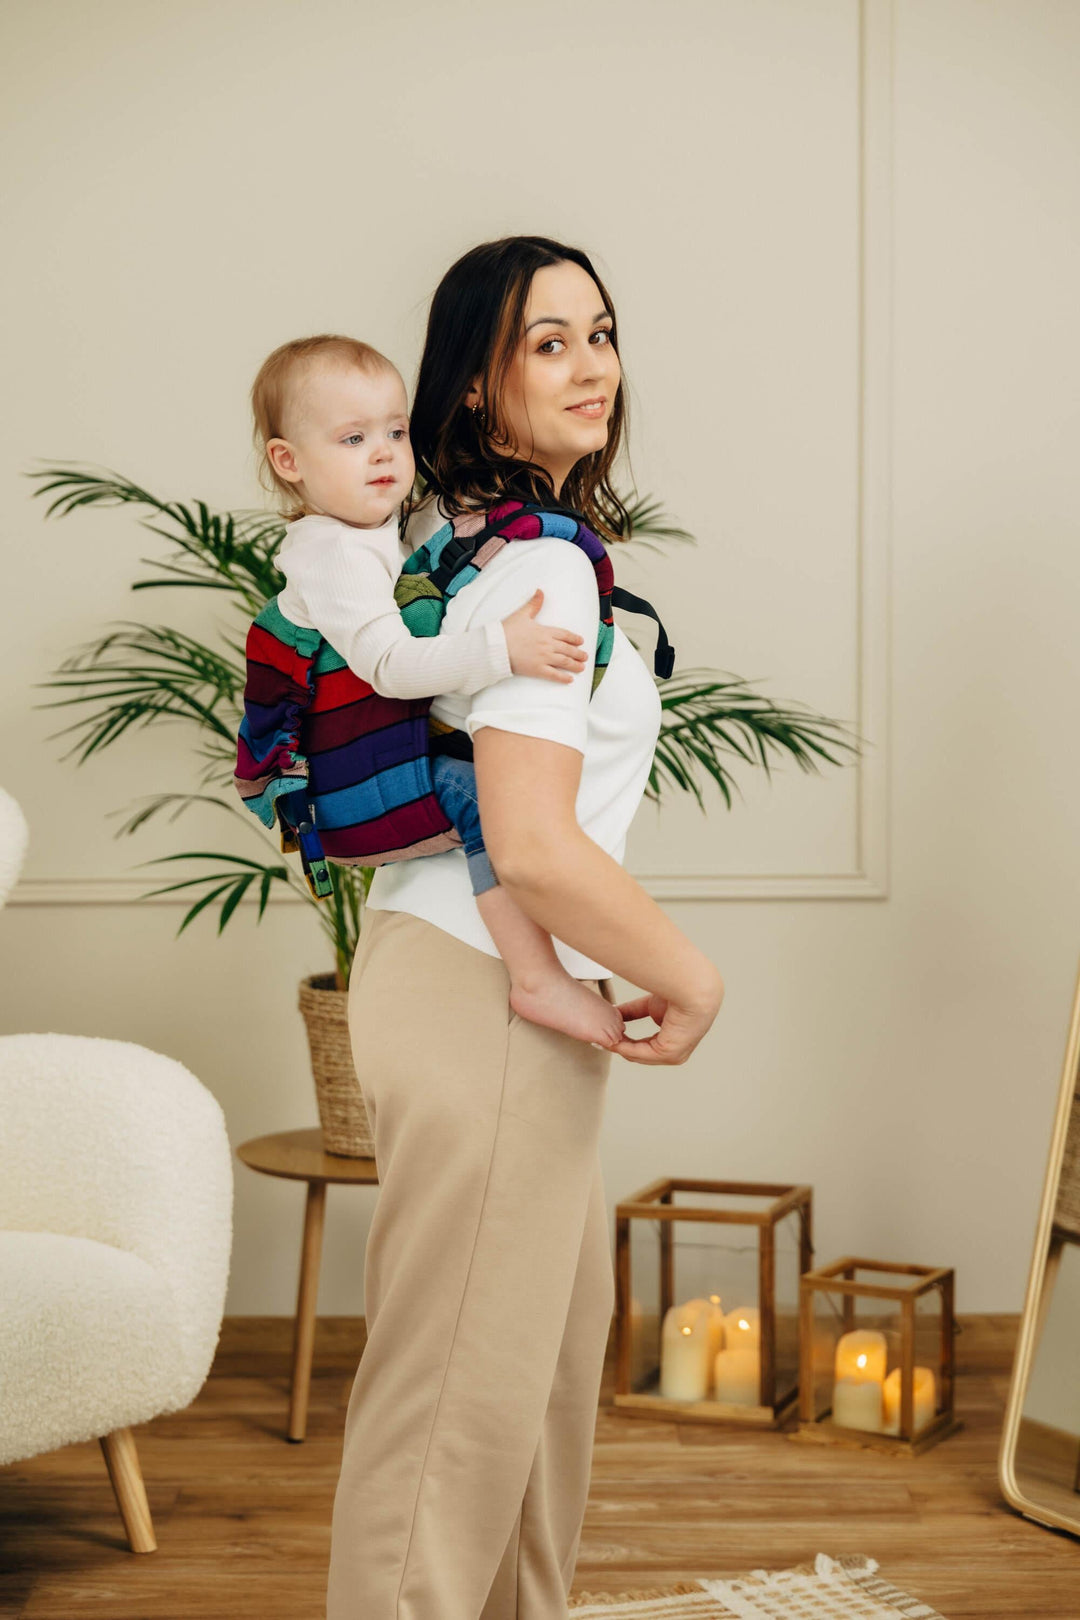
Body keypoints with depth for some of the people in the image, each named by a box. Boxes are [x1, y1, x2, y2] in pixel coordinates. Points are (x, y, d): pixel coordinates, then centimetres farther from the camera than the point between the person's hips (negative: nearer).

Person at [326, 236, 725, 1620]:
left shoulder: (452, 533, 11)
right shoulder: (542, 564, -20)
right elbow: (535, 848, -28)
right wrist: (690, 977, -14)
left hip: (464, 978, 11)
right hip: (485, 1001, -11)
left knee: (557, 1337, 23)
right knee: (463, 1387, -1)